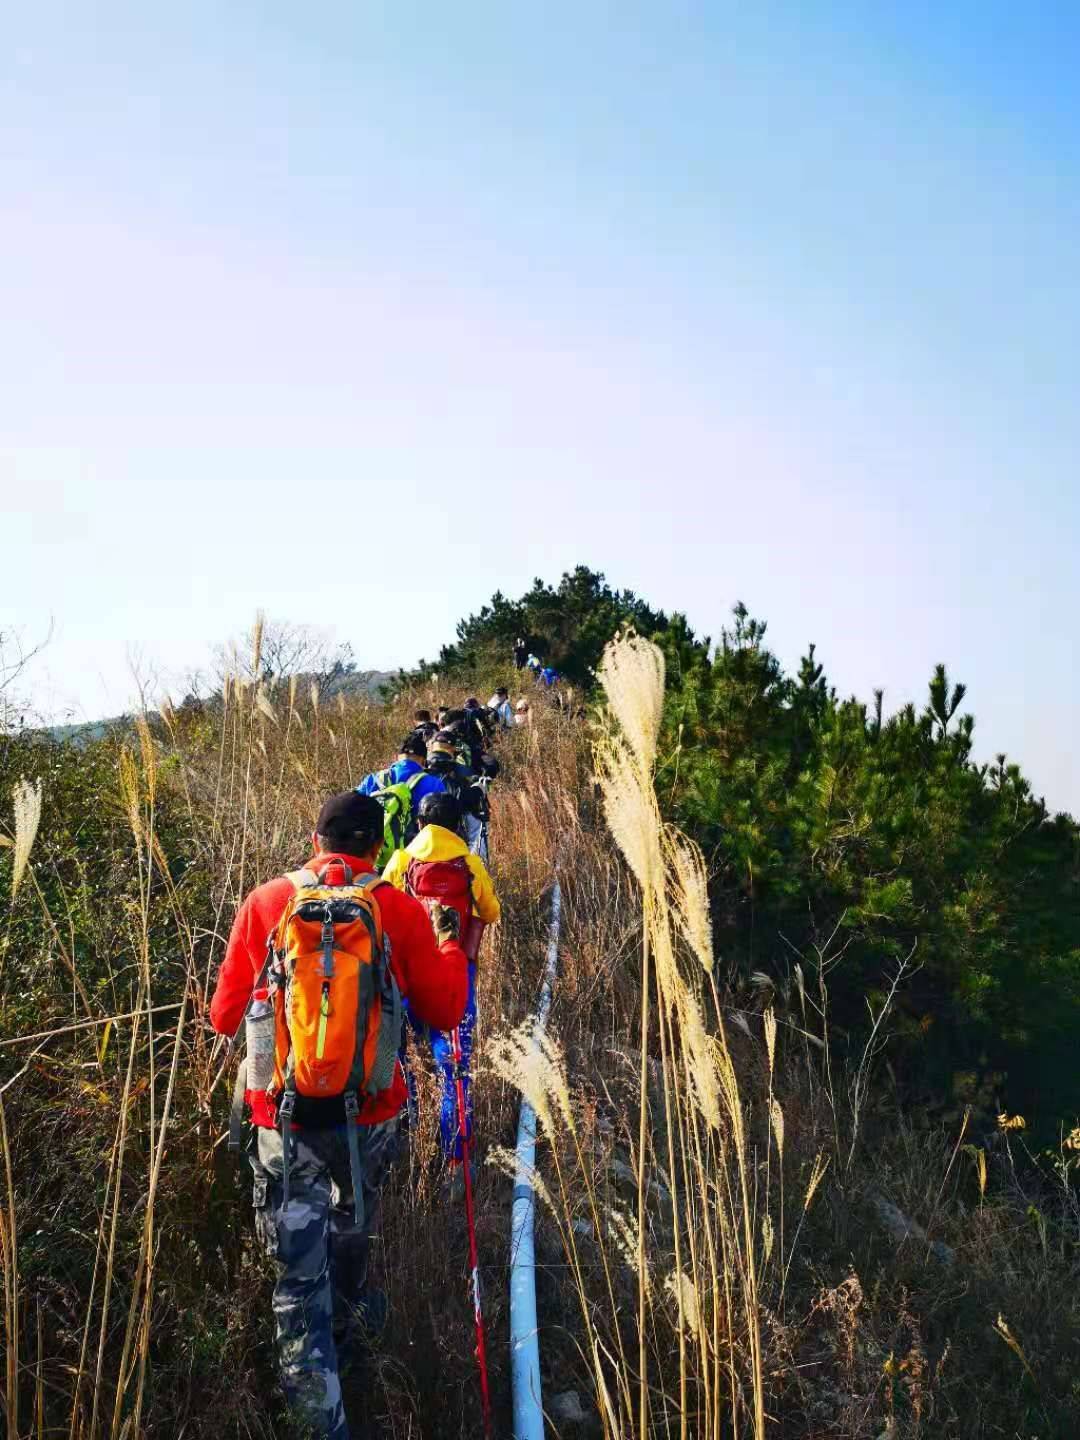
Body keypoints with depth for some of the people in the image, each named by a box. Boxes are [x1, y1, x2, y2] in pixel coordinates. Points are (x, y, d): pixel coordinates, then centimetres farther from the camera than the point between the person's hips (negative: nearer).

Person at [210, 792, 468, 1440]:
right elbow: (445, 1012, 3)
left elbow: (226, 1016, 2)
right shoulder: (402, 910, -7)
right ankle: (344, 1322, 55)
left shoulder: (265, 902, -5)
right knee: (351, 1228, 29)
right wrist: (451, 944, 19)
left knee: (300, 1273, 10)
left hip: (284, 1117, -1)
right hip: (370, 1113, 2)